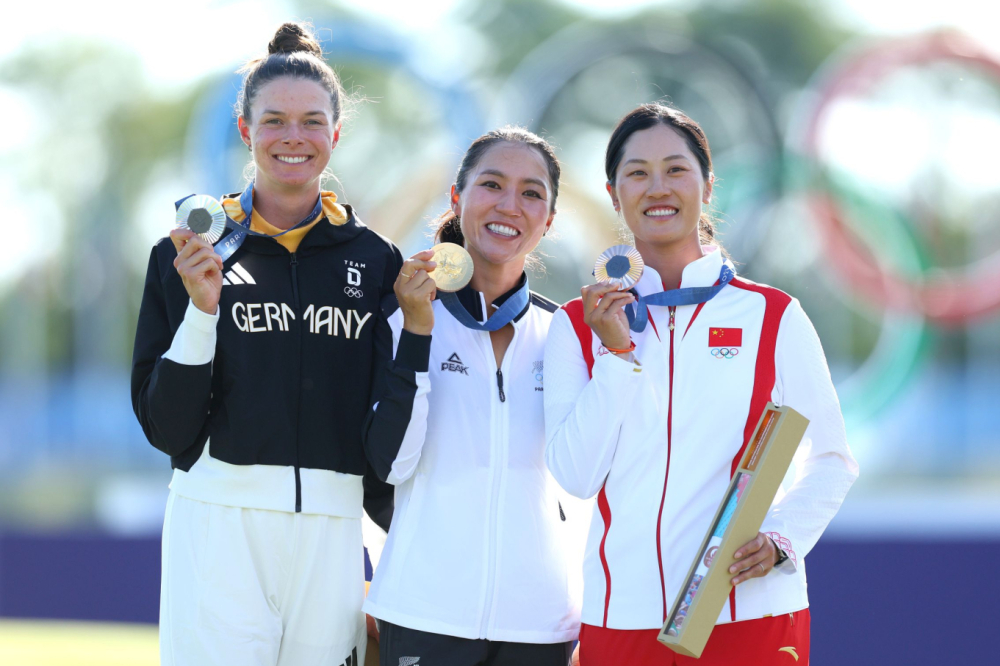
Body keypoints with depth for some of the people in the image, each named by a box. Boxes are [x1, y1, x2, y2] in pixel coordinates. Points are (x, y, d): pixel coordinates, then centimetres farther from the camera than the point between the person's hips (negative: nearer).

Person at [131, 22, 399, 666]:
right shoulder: (190, 255, 4)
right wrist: (201, 311, -11)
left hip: (333, 526, 1)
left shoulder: (375, 261, 8)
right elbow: (165, 426, -1)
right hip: (220, 517, -1)